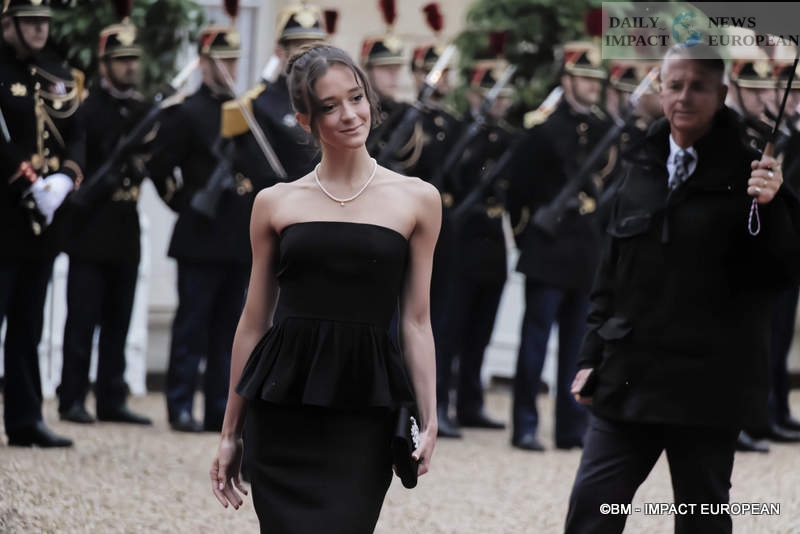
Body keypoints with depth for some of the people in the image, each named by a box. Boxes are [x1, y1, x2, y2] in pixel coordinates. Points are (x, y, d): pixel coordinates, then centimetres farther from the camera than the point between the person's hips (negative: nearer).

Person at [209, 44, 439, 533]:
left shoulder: (417, 200, 6)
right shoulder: (275, 204, 7)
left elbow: (416, 321, 6)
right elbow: (254, 322, 11)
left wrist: (429, 419, -3)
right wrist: (231, 432, 12)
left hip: (364, 411, -1)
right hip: (283, 407, 1)